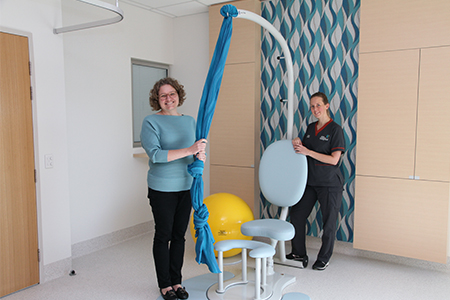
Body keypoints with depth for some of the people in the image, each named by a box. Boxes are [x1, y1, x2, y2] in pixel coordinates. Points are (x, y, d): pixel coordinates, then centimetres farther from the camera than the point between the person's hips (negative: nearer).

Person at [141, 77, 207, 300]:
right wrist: (189, 150, -28)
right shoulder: (151, 122, -8)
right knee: (163, 235, 7)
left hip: (186, 187, 5)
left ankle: (176, 281, 27)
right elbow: (155, 154, -21)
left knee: (179, 235, 13)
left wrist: (200, 155, -13)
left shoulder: (190, 121, 9)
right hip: (162, 189, -5)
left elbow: (198, 150, 13)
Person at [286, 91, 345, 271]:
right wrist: (298, 143, -4)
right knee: (296, 215, 9)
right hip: (310, 181, 7)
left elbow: (334, 159, -18)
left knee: (329, 222, 6)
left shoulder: (335, 130, -11)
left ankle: (324, 259, 24)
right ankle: (299, 254, 25)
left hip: (330, 184, -7)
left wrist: (308, 152, -20)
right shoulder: (310, 128, 9)